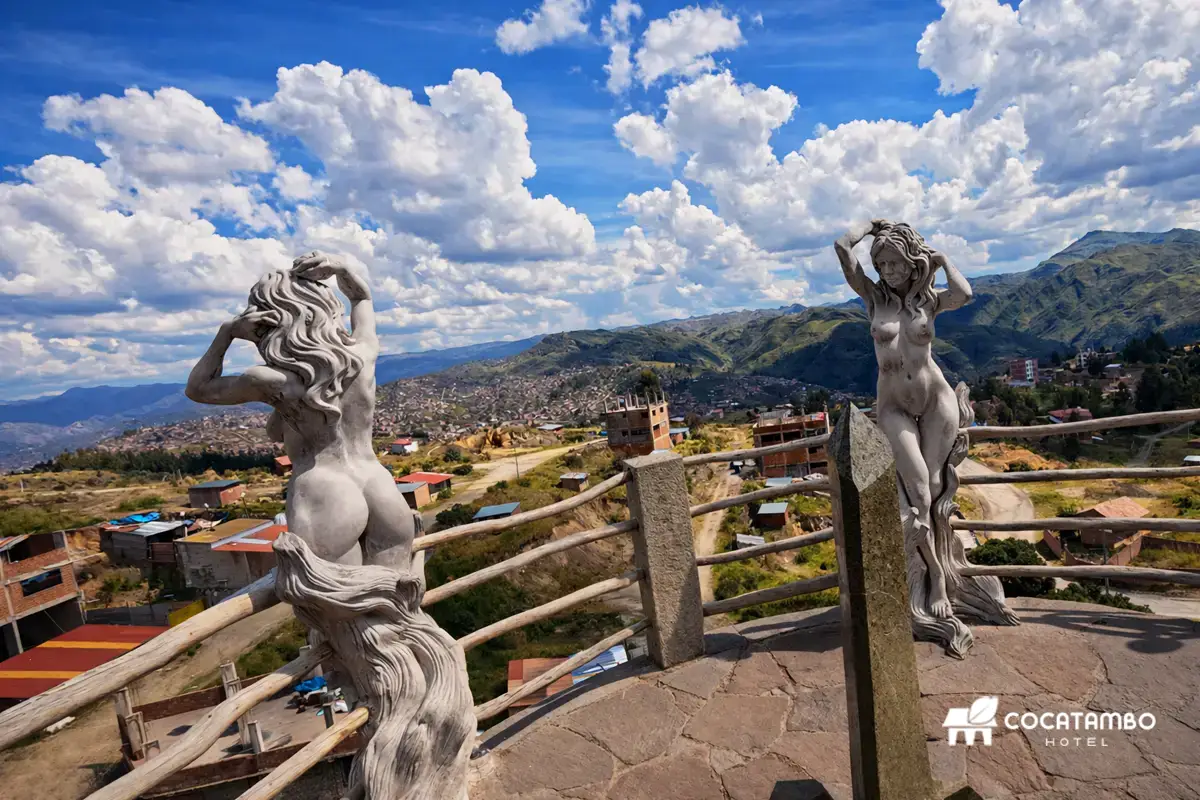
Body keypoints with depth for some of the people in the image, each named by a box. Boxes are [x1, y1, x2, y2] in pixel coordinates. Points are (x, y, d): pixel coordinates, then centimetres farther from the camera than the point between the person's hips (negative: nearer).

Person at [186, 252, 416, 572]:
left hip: (325, 503, -4)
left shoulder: (273, 381, -3)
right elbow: (362, 295, 27)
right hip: (384, 495, 5)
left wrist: (227, 331, 7)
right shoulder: (363, 353, 6)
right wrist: (339, 268, 9)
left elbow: (198, 388, 16)